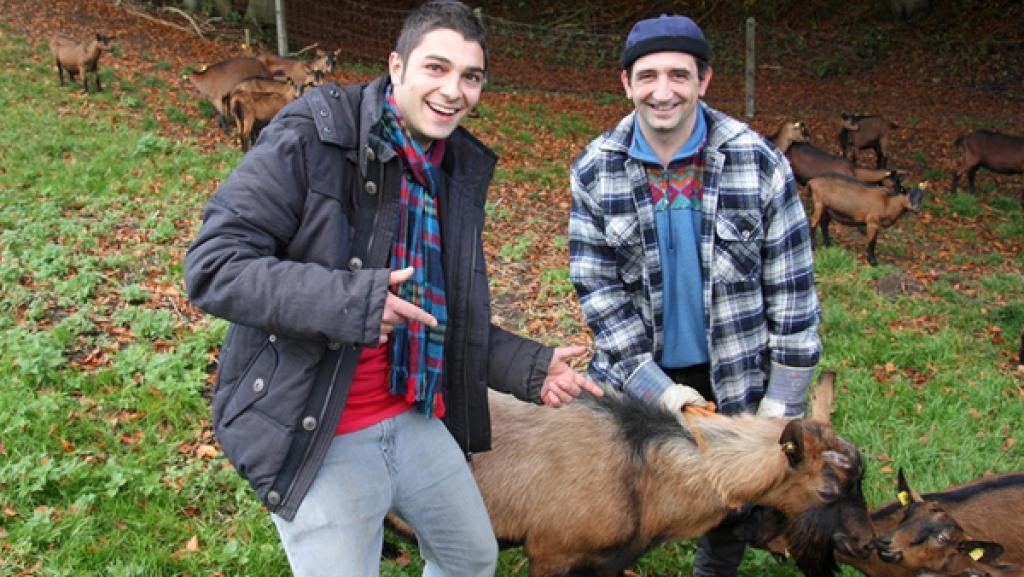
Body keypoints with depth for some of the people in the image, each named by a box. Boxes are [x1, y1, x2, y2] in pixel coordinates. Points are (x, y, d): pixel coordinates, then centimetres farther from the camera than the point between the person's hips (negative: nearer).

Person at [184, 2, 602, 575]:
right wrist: (349, 300, -32)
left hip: (414, 418, 7)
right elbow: (212, 265, -23)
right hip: (314, 436, -7)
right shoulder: (311, 137, -17)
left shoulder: (460, 170, 6)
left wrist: (530, 366, 2)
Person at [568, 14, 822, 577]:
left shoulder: (760, 163, -12)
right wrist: (654, 385, -14)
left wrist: (784, 398, -7)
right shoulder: (594, 170, -9)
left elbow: (791, 287, -7)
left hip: (735, 372, 0)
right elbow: (595, 284, -8)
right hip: (632, 372, 1)